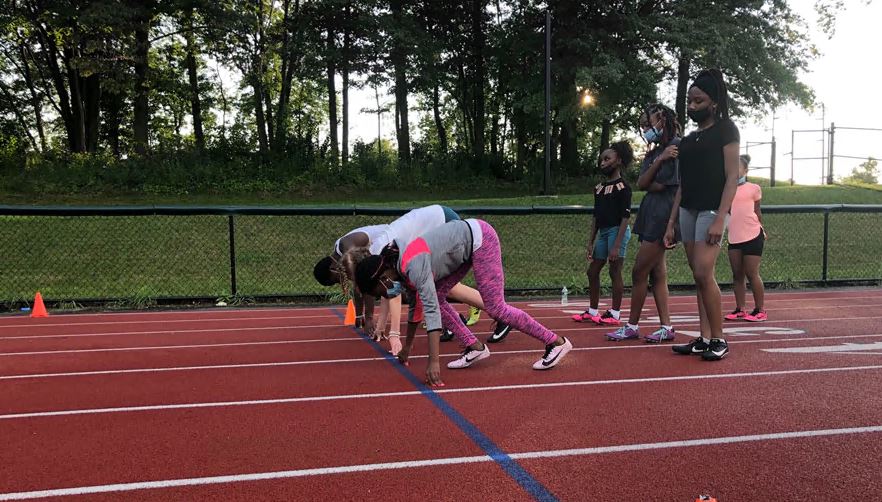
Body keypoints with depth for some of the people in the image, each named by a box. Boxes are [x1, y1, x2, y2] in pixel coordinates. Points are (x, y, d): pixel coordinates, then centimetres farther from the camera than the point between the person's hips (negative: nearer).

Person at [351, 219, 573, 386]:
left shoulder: (413, 265, -27)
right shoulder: (400, 268, 1)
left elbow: (431, 310, -33)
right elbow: (418, 303, 15)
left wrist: (433, 362, -35)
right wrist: (407, 347, 22)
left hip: (480, 237, -9)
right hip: (467, 245, 9)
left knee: (495, 308, -10)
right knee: (437, 296, 2)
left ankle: (556, 343, -1)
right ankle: (475, 348, 7)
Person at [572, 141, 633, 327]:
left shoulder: (622, 187, -8)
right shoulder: (599, 187, 15)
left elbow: (625, 217, -13)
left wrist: (617, 246, -19)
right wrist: (590, 243, 13)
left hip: (617, 231, -8)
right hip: (602, 232, 8)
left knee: (615, 272, -4)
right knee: (592, 272, 9)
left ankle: (614, 314, 4)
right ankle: (592, 311, 19)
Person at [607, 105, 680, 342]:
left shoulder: (678, 146, -9)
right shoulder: (654, 152, 17)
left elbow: (666, 186, -14)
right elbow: (641, 184, 2)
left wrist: (649, 185, 3)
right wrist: (659, 160, -10)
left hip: (662, 216, -9)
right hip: (650, 216, 9)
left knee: (639, 272, -4)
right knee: (657, 273, 8)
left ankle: (632, 326, 7)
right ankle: (666, 327, 13)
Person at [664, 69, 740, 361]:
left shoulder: (725, 129, -1)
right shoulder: (689, 139, 18)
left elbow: (732, 177, -9)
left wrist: (720, 218, -19)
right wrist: (671, 223, 14)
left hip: (712, 209, -7)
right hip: (687, 210, 7)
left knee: (704, 274, -14)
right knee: (698, 277, 5)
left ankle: (718, 340, -3)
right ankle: (704, 339, 8)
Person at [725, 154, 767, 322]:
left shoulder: (753, 188, 2)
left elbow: (757, 211, 11)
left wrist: (761, 229, 15)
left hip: (752, 237, -4)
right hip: (734, 238, 4)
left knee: (752, 274, -2)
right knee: (737, 275, 7)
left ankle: (760, 310, 7)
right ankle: (739, 309, 15)